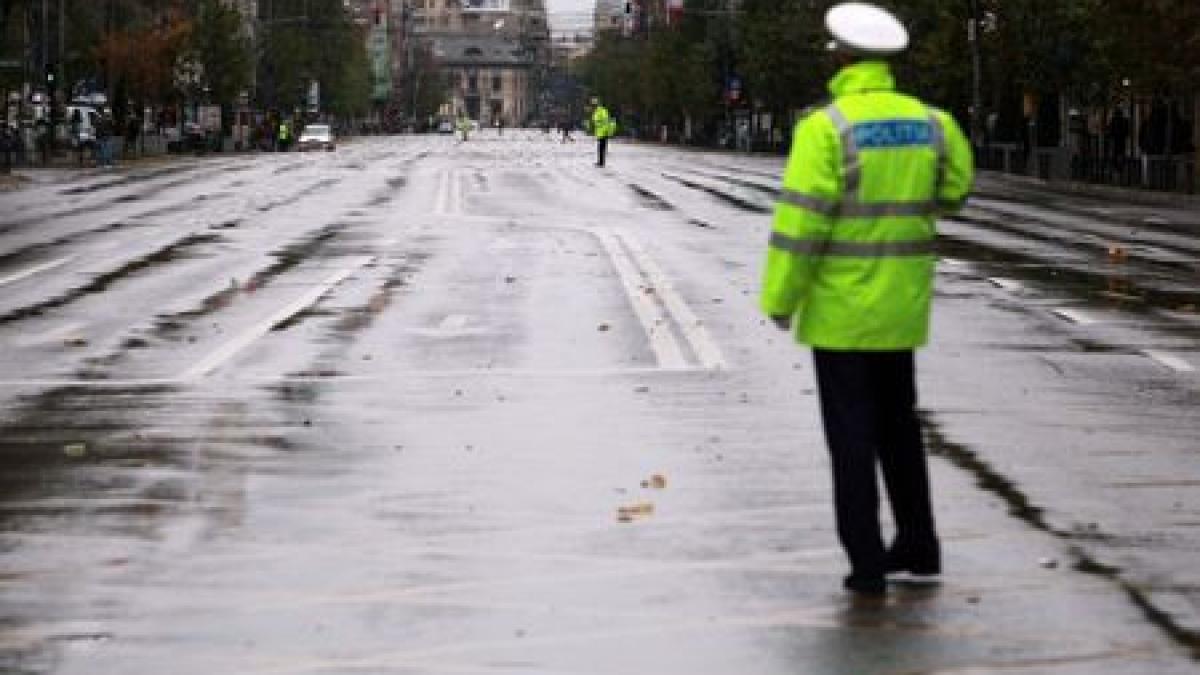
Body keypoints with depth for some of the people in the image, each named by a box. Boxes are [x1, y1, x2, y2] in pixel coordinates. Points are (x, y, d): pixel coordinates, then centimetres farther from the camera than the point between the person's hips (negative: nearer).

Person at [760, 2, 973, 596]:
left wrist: (780, 299, -9)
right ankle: (918, 543, 25)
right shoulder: (927, 122, 0)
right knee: (897, 422, 20)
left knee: (851, 433, 2)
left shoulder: (825, 128, -16)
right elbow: (953, 189, 17)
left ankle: (867, 562, 1)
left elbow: (799, 223, -19)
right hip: (901, 306, 5)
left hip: (840, 306, -5)